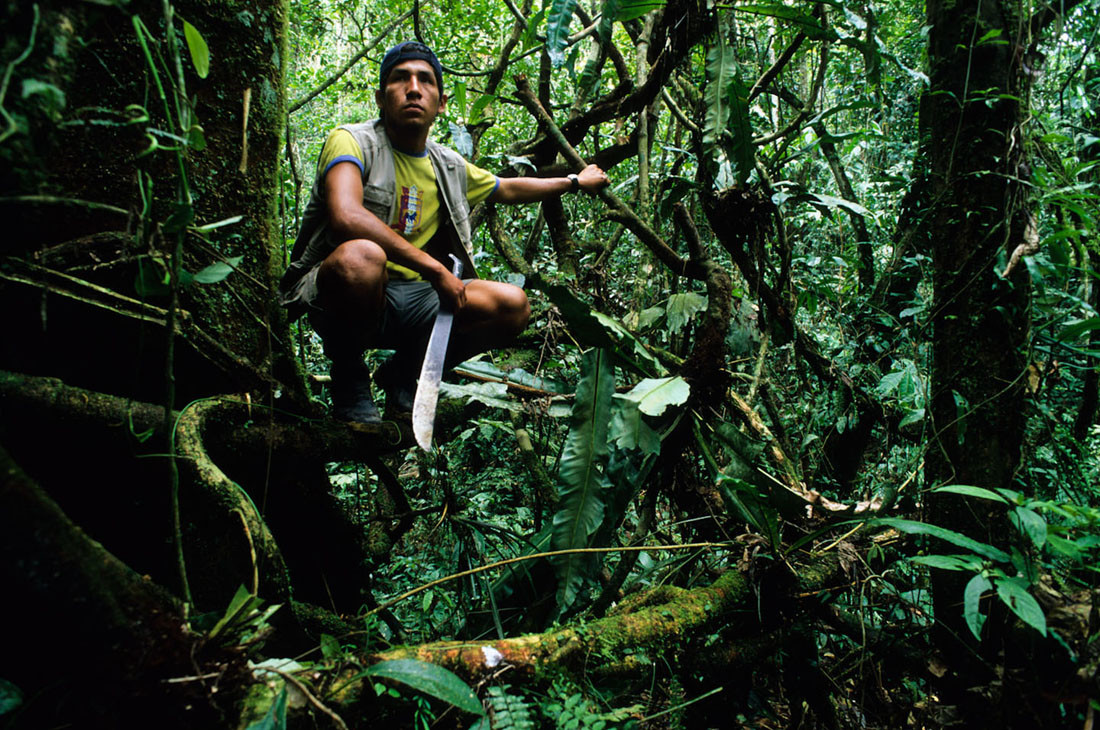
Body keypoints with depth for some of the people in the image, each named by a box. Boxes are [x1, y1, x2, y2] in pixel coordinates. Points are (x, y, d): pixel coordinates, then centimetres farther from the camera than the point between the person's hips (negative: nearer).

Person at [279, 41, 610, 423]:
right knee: (361, 257, -40)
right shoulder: (352, 141, -10)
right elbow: (346, 217, -29)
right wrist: (435, 269, -30)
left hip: (410, 299, 6)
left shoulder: (450, 168, 11)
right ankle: (348, 375, -9)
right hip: (330, 300, -6)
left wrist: (575, 182, 38)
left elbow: (508, 189, 31)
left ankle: (404, 372, 9)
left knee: (513, 305, -9)